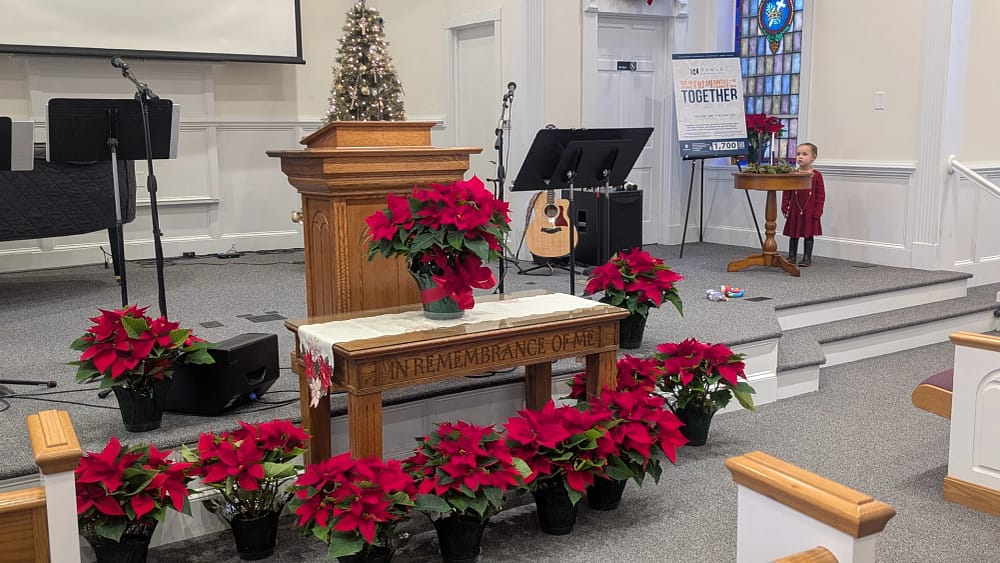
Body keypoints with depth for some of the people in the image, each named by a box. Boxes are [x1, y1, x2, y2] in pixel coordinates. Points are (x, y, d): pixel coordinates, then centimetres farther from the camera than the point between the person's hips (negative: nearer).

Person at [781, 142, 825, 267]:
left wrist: (818, 211, -9)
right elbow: (786, 193, 4)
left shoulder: (816, 175, -5)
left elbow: (820, 195, -5)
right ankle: (791, 257, 19)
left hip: (810, 212, -2)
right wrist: (785, 208, -2)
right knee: (793, 235, 9)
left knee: (808, 235, 6)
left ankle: (807, 258, 14)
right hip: (794, 211, 2)